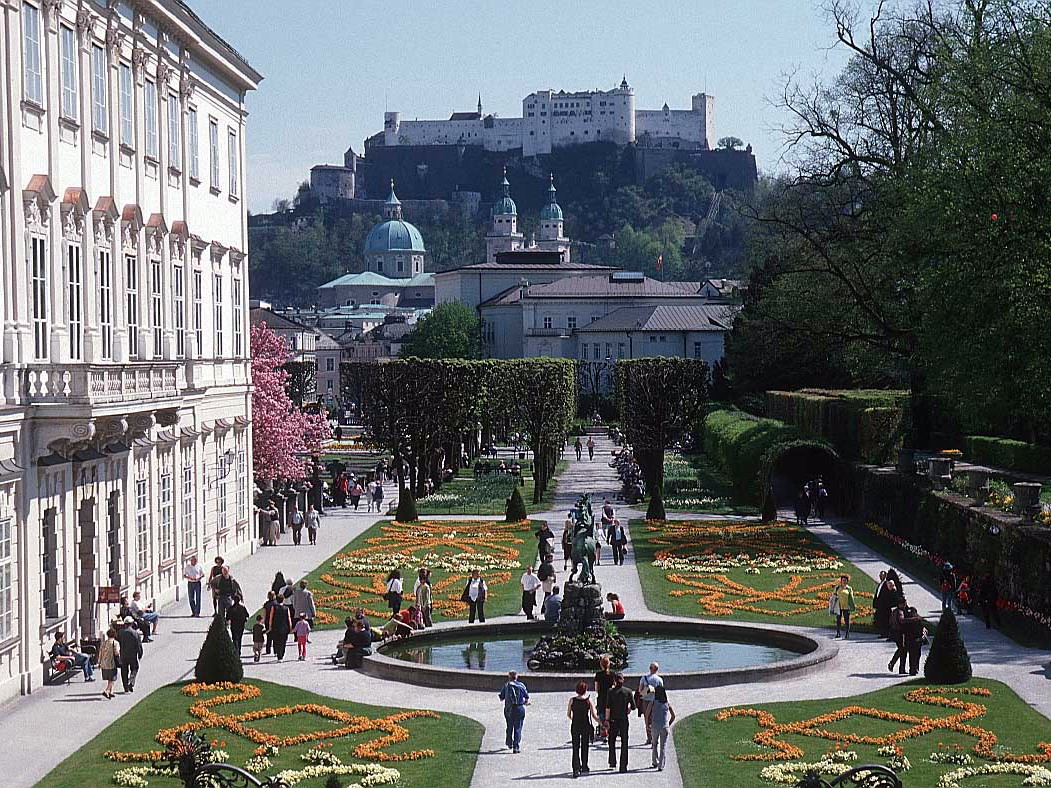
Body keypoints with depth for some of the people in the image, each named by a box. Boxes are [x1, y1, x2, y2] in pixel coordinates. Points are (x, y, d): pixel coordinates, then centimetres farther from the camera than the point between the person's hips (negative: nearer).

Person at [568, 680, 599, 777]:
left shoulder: (572, 700, -4)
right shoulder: (588, 701, -7)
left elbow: (568, 714, 4)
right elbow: (594, 716, -8)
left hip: (575, 726, 0)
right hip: (586, 726, 0)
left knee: (576, 748, 2)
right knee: (585, 747, 17)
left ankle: (576, 769, -11)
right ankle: (584, 767, 28)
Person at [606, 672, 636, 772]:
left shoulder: (611, 692, -6)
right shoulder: (628, 691, -3)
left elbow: (608, 708, -10)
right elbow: (633, 706, -2)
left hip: (613, 720, -1)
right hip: (624, 719, 1)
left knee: (612, 741, 17)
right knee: (624, 743, 7)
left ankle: (613, 763, 13)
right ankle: (623, 766, 5)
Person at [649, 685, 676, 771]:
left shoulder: (652, 703, -5)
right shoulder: (667, 704, 0)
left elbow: (648, 715, -7)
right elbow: (673, 716, 3)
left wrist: (648, 725, 7)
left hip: (655, 727, 0)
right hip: (664, 728, 0)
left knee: (655, 744, 24)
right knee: (663, 747, 6)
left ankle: (655, 762, 27)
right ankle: (661, 766, 2)